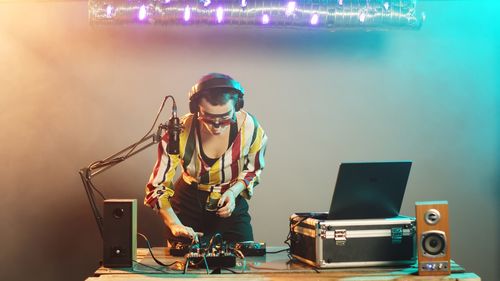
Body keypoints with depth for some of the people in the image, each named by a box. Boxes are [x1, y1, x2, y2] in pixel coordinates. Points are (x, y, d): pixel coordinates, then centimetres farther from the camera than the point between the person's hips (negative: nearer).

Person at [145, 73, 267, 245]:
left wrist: (234, 191, -20)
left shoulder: (250, 128, -22)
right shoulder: (179, 132, -26)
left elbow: (253, 169, -1)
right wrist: (174, 225, -37)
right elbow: (157, 187, -21)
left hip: (231, 204, 1)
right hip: (189, 202, 0)